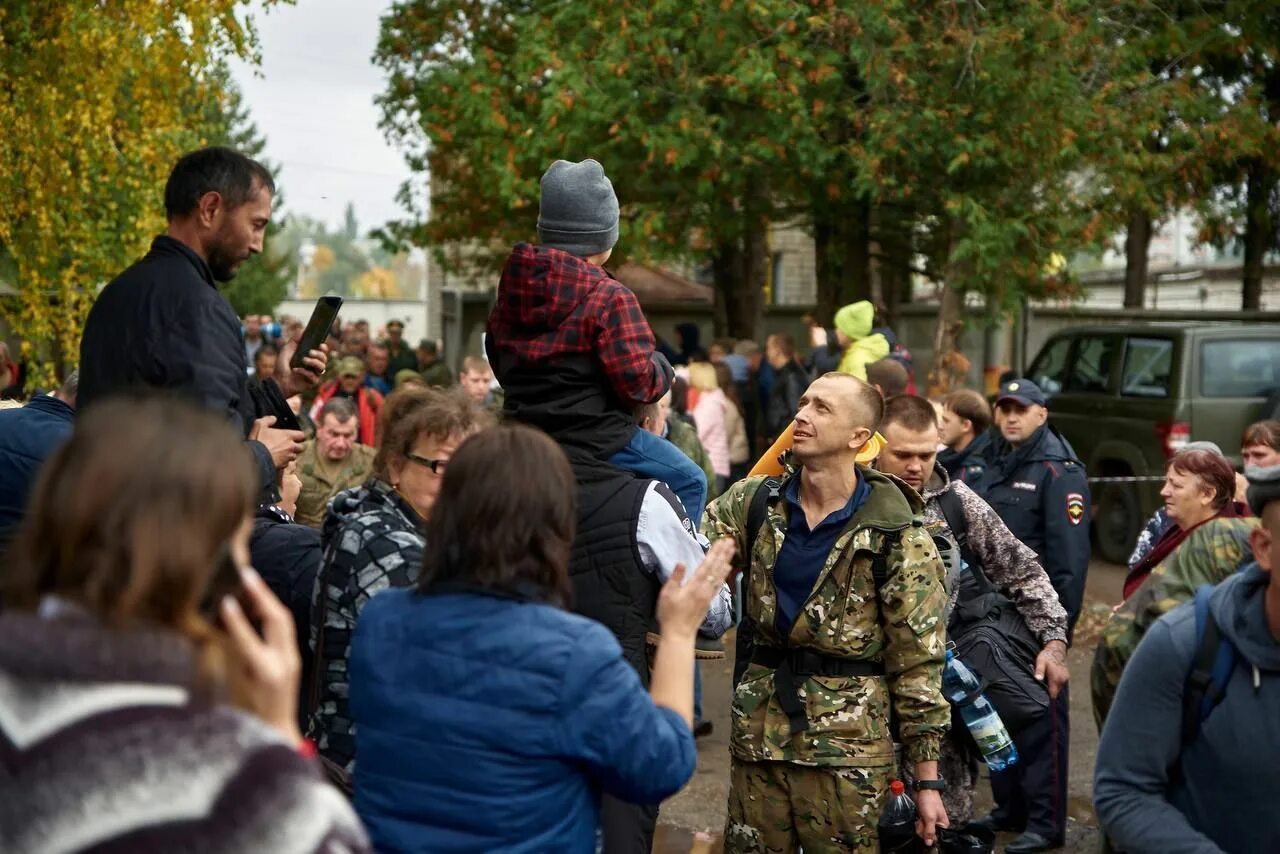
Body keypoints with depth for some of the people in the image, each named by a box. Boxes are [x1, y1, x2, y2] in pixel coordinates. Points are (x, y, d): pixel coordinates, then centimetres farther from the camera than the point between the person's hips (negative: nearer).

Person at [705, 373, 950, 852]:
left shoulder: (897, 536, -8)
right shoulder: (753, 502, 3)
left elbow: (918, 664, -6)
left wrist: (928, 779, -6)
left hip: (846, 745, -4)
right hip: (757, 733, 4)